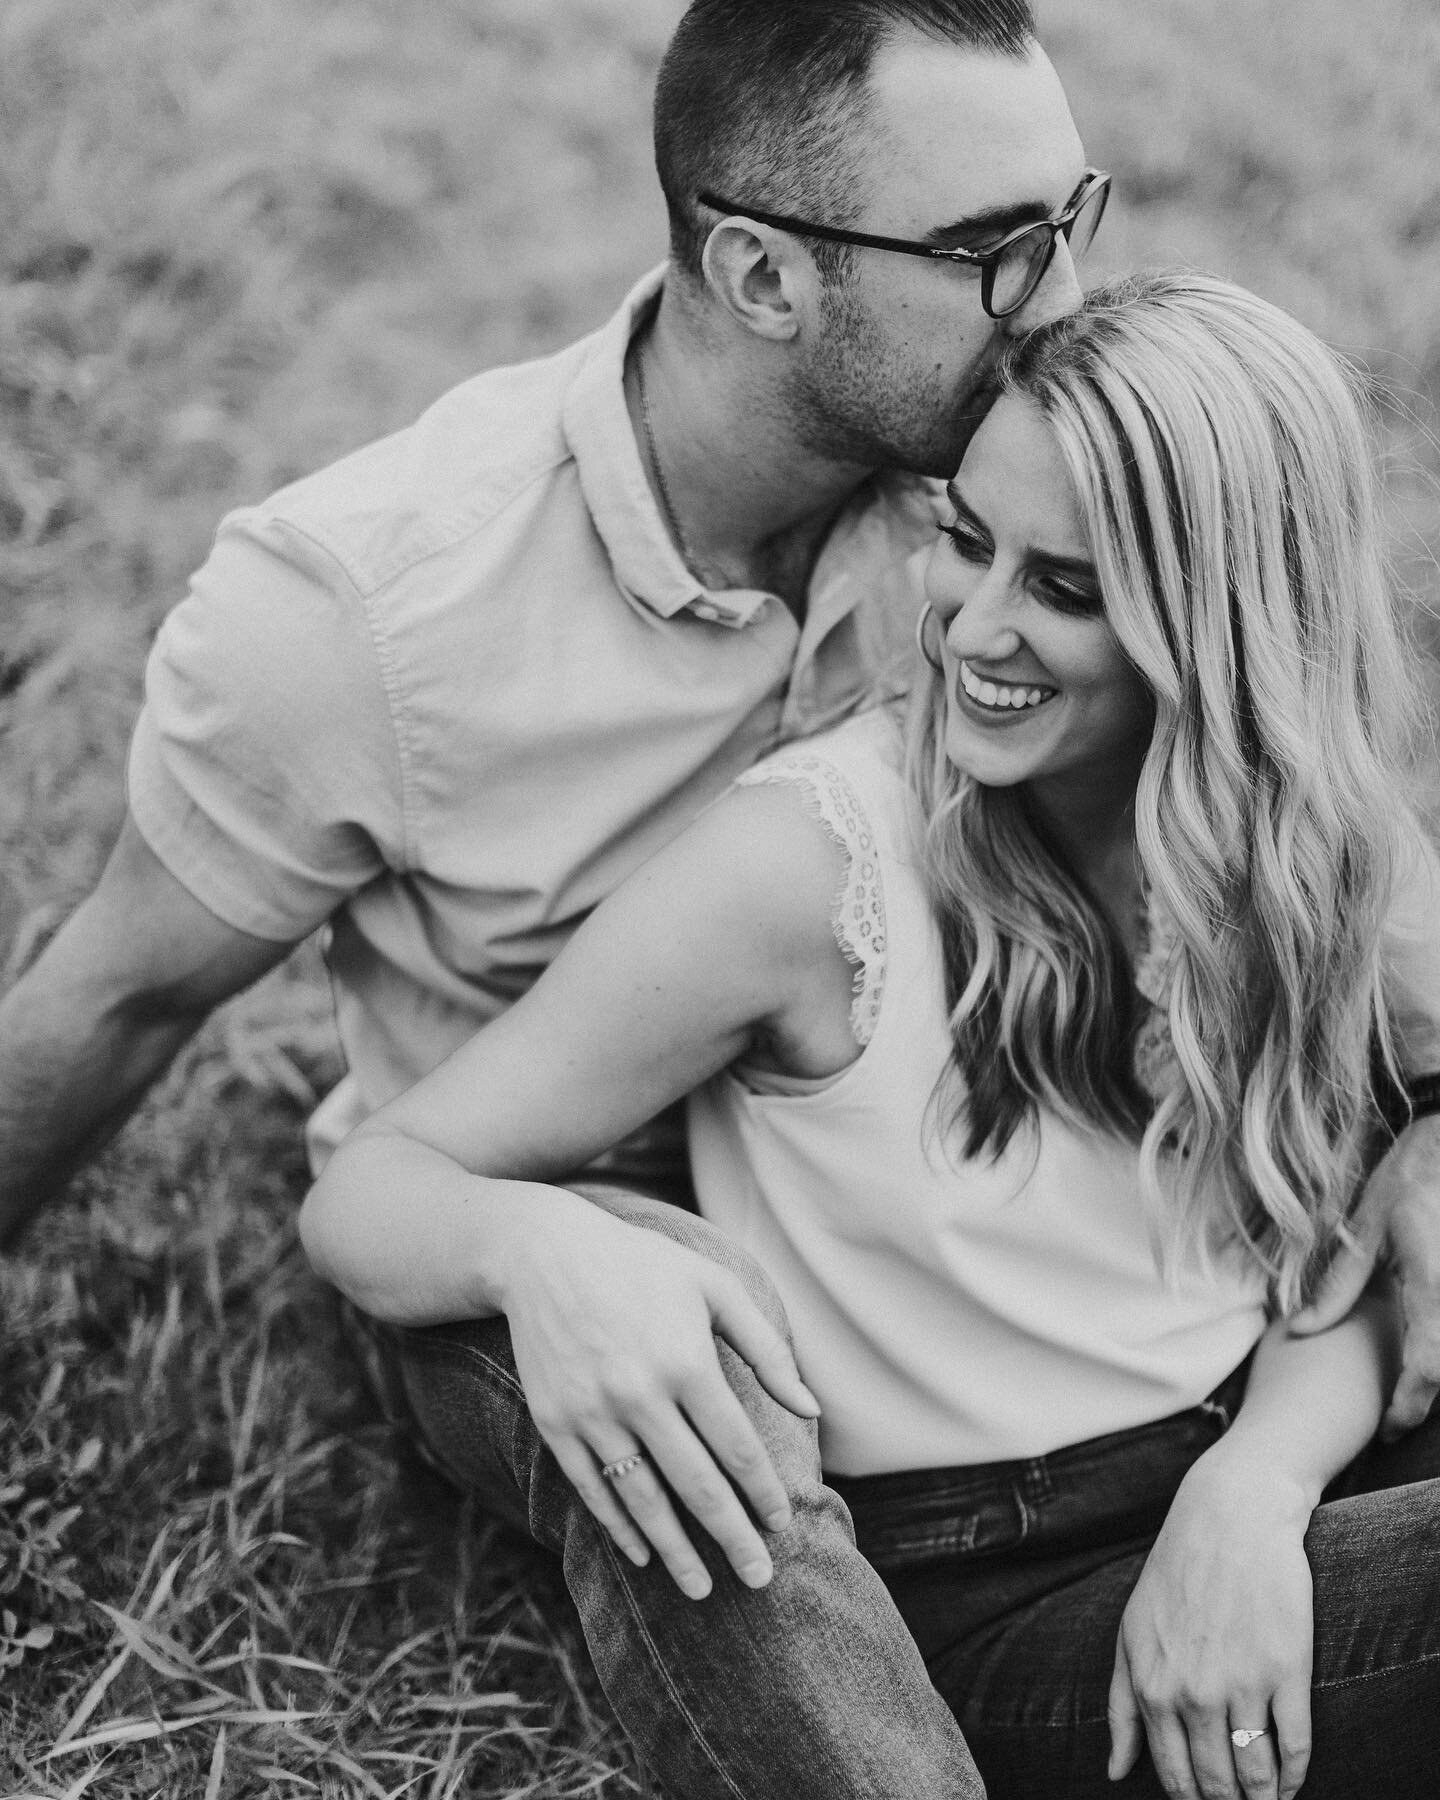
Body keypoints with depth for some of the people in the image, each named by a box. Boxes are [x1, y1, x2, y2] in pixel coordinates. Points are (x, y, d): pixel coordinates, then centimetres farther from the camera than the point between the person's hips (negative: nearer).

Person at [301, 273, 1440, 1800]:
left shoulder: (1317, 866, 1)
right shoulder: (812, 859, -12)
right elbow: (362, 1194, -10)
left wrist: (1254, 1493, -16)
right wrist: (536, 1247, -34)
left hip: (1226, 1554, 2)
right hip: (905, 1604, -1)